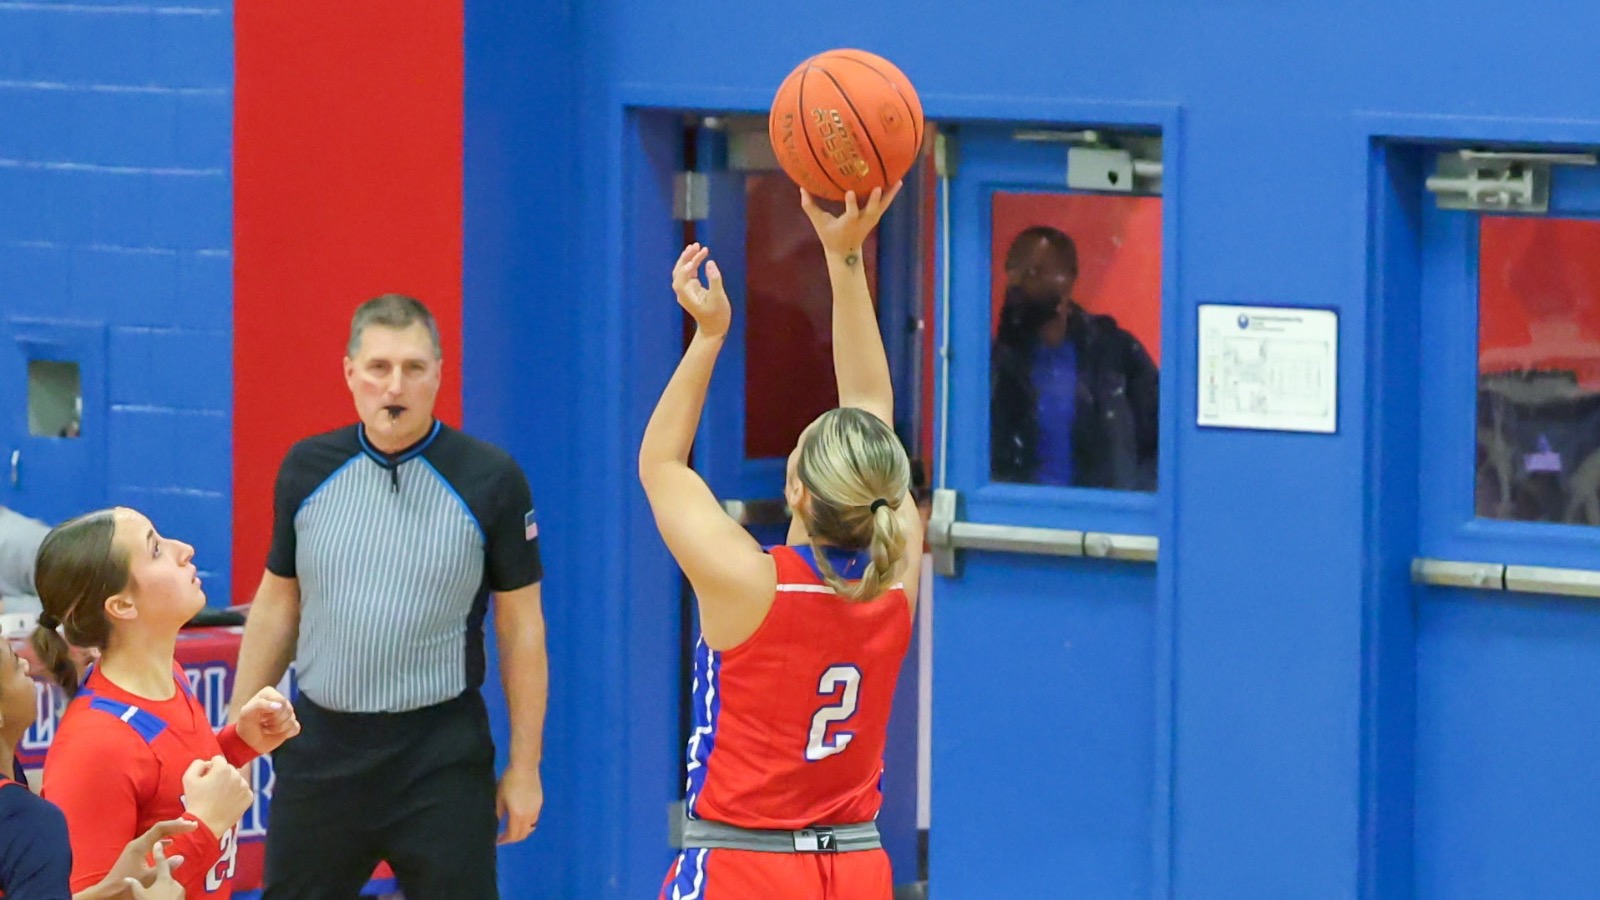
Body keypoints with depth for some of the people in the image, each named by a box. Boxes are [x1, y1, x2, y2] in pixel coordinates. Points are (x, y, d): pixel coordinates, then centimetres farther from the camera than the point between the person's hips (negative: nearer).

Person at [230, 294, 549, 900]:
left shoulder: (491, 479, -5)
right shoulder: (307, 469, 4)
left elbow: (521, 628, -2)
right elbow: (275, 606, 13)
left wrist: (525, 766, -4)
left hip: (441, 757, -3)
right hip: (319, 751, 3)